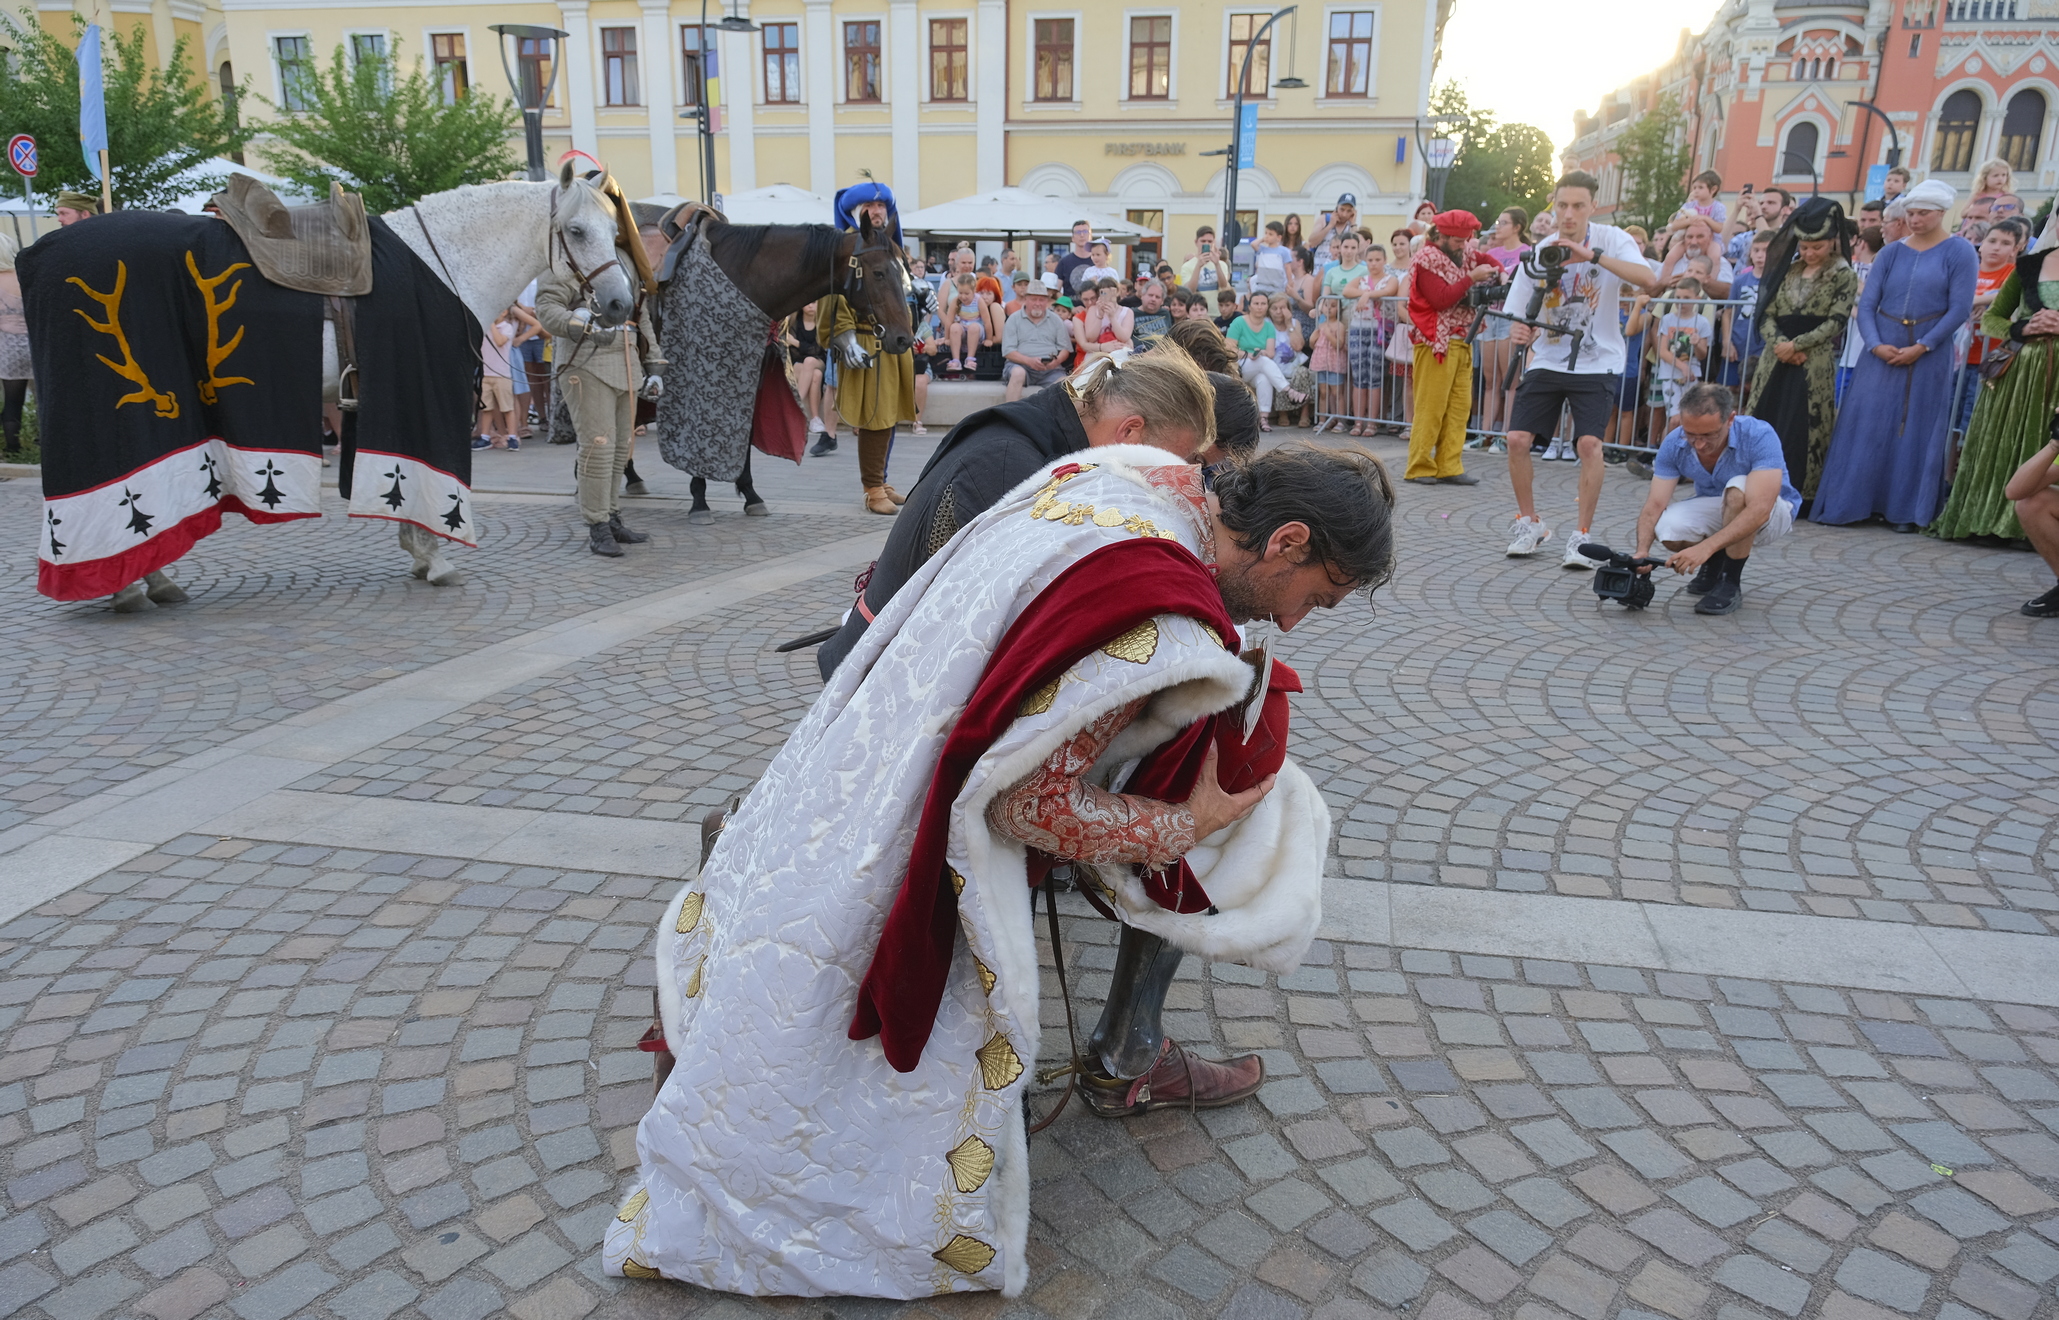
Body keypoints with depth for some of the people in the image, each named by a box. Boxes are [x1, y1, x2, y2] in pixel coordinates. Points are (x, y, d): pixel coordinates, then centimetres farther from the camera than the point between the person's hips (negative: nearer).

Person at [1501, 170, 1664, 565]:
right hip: (1547, 361, 3)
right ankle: (1529, 523, 12)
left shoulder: (1611, 239, -8)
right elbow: (1518, 317, 2)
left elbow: (1649, 280, -25)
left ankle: (1581, 534, -3)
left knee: (1589, 443, -18)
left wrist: (1593, 255, -33)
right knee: (1517, 439, -9)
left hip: (1597, 362, -2)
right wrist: (1518, 333, -23)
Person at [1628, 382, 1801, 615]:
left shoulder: (1759, 436, -32)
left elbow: (1759, 510, -41)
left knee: (1738, 489, -37)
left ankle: (1730, 584, -18)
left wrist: (1705, 547, -51)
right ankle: (1715, 564, 6)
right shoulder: (1674, 443, -19)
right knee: (1666, 527, -28)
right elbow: (1655, 504, -21)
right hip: (1716, 509, 4)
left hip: (1771, 513, -4)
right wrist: (1642, 552, -40)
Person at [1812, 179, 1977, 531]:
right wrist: (1875, 344, -13)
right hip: (1882, 350, 2)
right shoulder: (1892, 252, 7)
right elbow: (1866, 304, 2)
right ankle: (1851, 502, 7)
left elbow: (1959, 309, -8)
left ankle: (1905, 509, 9)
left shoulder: (1959, 252, -2)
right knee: (1866, 424, 0)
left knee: (1916, 430, 2)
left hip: (1928, 354, -2)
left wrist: (1921, 347, -16)